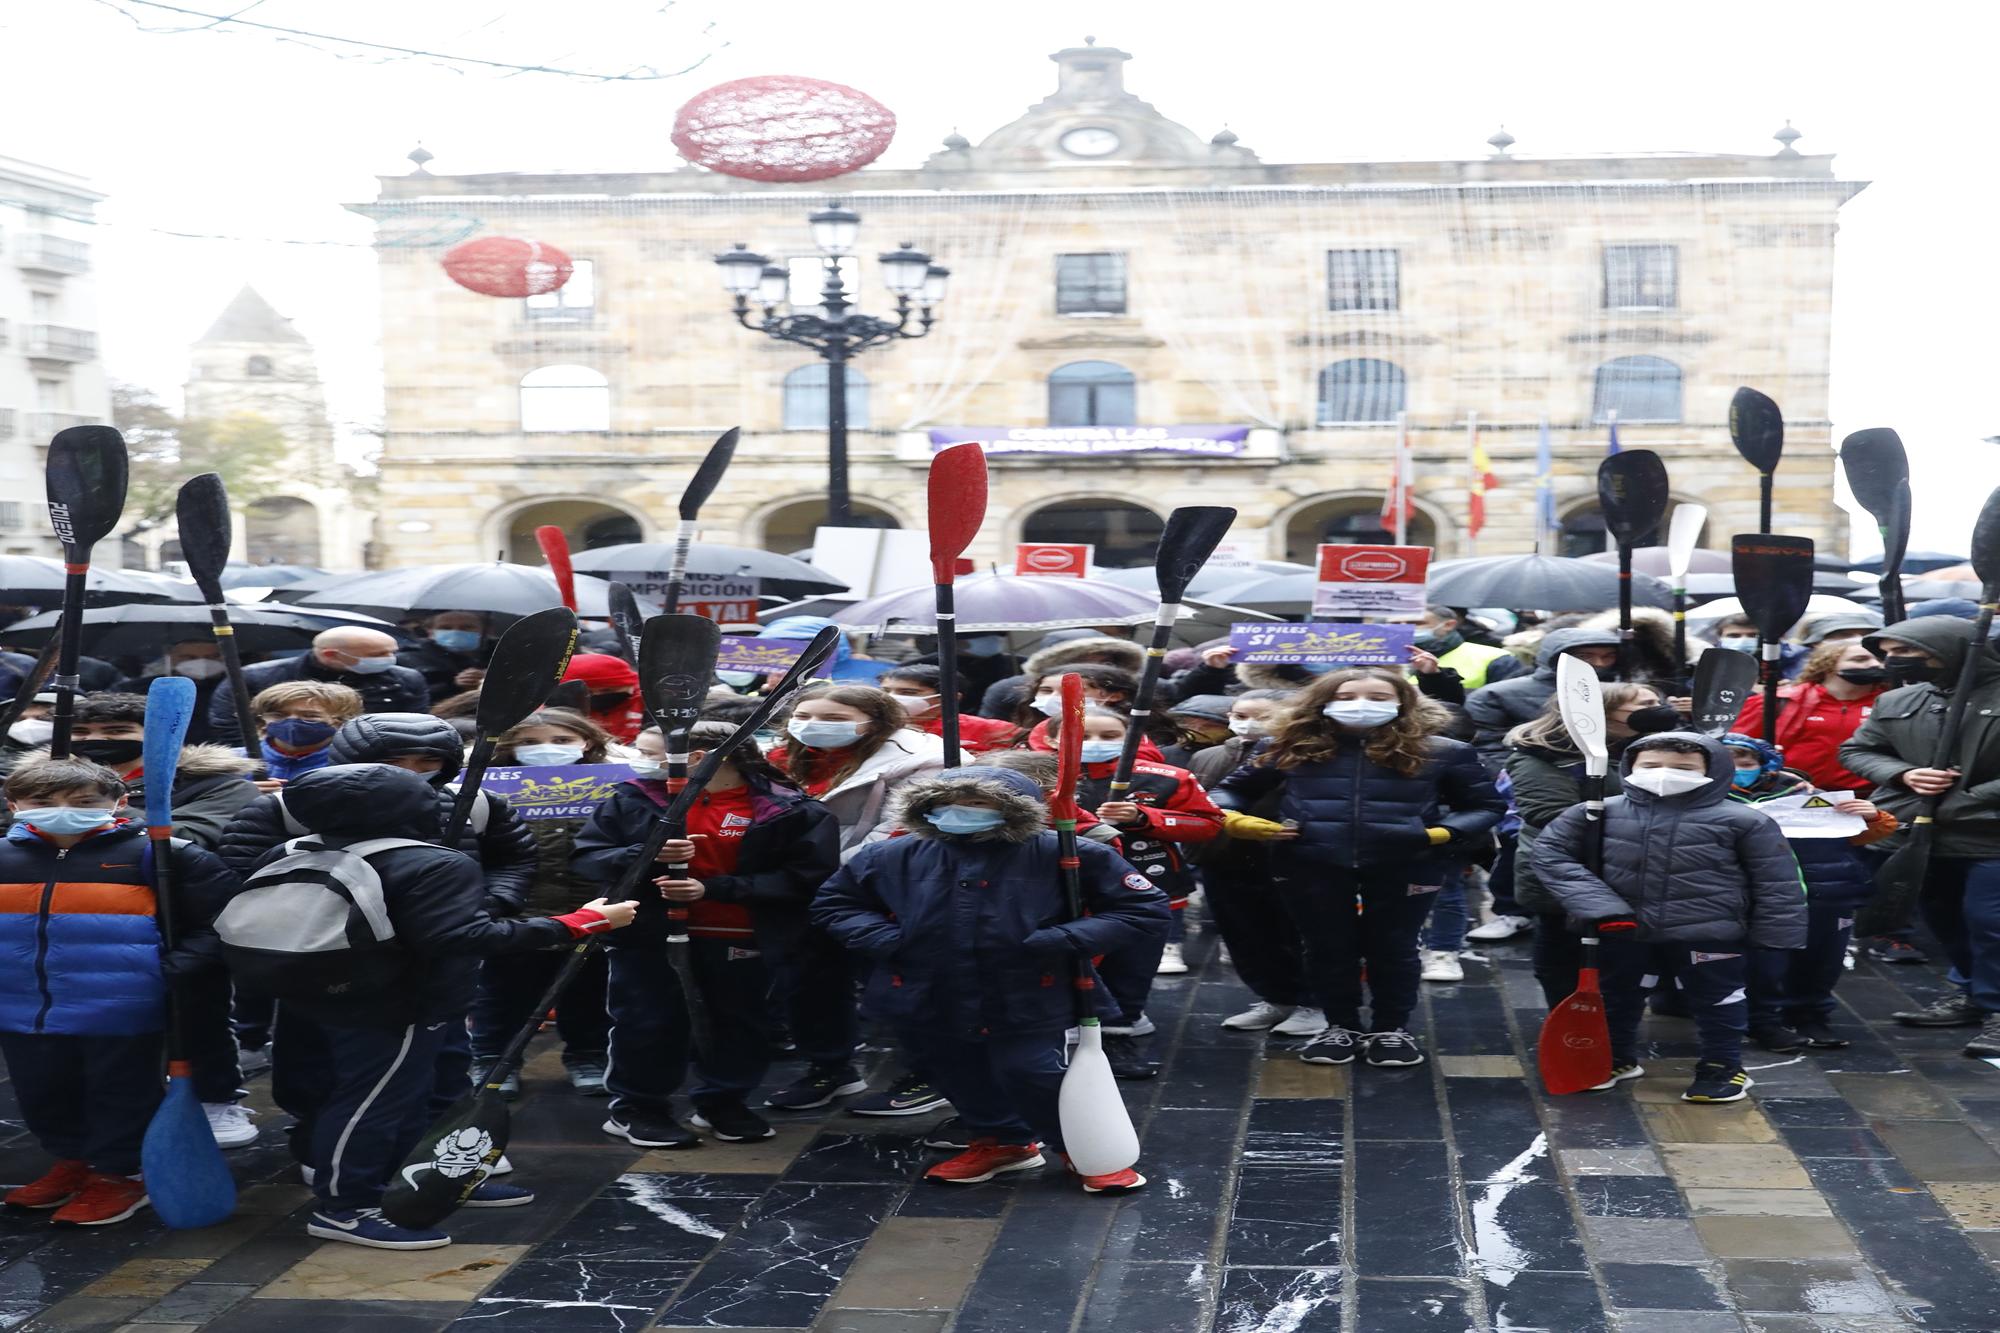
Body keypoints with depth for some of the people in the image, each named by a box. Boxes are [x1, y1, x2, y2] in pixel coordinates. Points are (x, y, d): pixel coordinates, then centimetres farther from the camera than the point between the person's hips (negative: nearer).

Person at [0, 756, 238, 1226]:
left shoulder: (148, 855, -9)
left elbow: (220, 905, -6)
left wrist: (185, 959, -12)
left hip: (120, 1010, -5)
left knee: (120, 1095, 7)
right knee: (41, 1097, 20)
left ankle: (119, 1173, 25)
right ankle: (74, 1160, 41)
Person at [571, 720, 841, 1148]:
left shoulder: (790, 811, -10)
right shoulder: (636, 798, 0)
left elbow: (804, 879, -16)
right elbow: (584, 857, 1)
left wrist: (713, 888, -22)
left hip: (745, 941, 0)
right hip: (649, 934, 0)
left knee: (745, 1025, 12)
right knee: (650, 1023, 5)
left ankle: (721, 1102, 34)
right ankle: (635, 1108, 26)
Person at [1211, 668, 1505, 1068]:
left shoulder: (1441, 753, -2)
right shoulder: (1289, 749, 2)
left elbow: (1486, 807, 6)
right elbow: (1231, 789, 13)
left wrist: (1442, 833, -11)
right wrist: (1234, 819, -8)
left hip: (1404, 867, -1)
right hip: (1311, 867, 1)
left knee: (1393, 949, 10)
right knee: (1327, 948, 12)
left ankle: (1391, 1030, 29)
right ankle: (1340, 1027, 31)